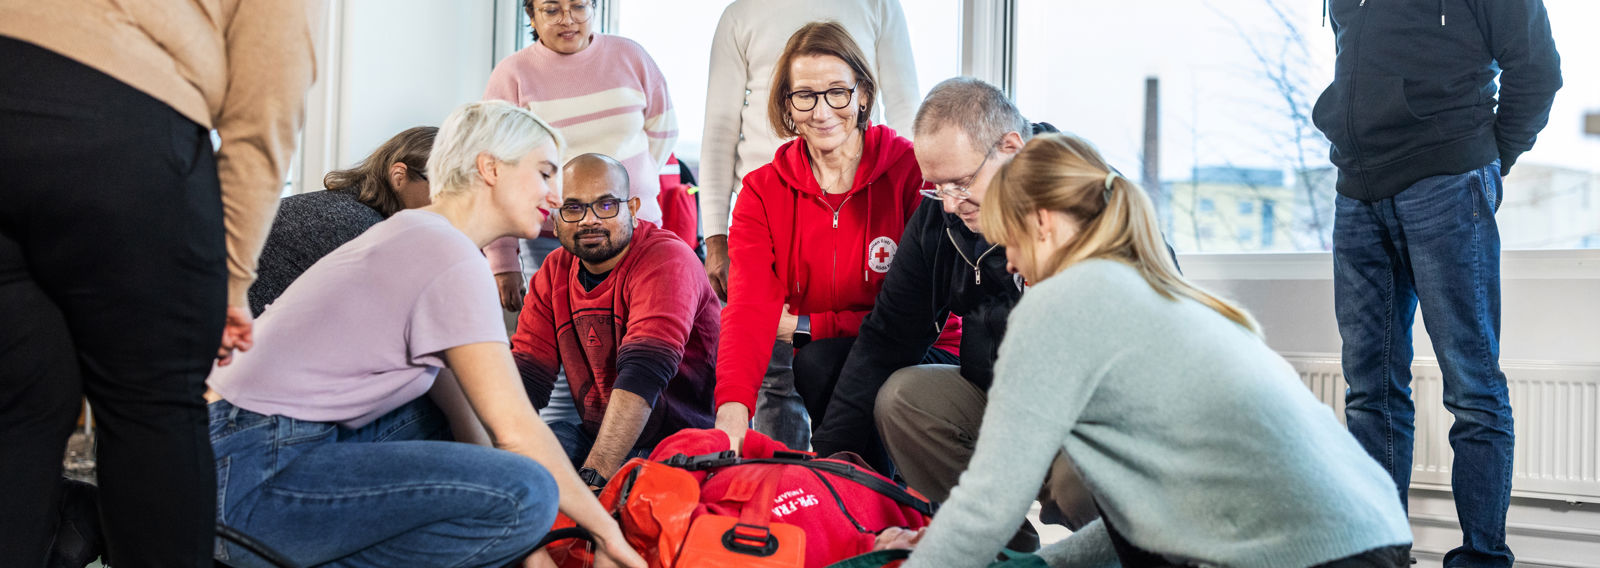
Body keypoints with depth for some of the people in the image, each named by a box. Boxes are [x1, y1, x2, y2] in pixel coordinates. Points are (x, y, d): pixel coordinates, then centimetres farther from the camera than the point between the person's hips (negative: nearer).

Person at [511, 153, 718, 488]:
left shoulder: (666, 260, -16)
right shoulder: (554, 272, 7)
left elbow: (643, 375, -28)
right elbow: (527, 374, 2)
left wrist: (594, 474, -38)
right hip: (597, 439, 6)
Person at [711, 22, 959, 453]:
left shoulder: (912, 170, -13)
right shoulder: (763, 191, -3)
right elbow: (749, 306, -19)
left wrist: (804, 327, -14)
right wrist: (733, 404, -39)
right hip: (798, 360, 4)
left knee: (819, 365, -30)